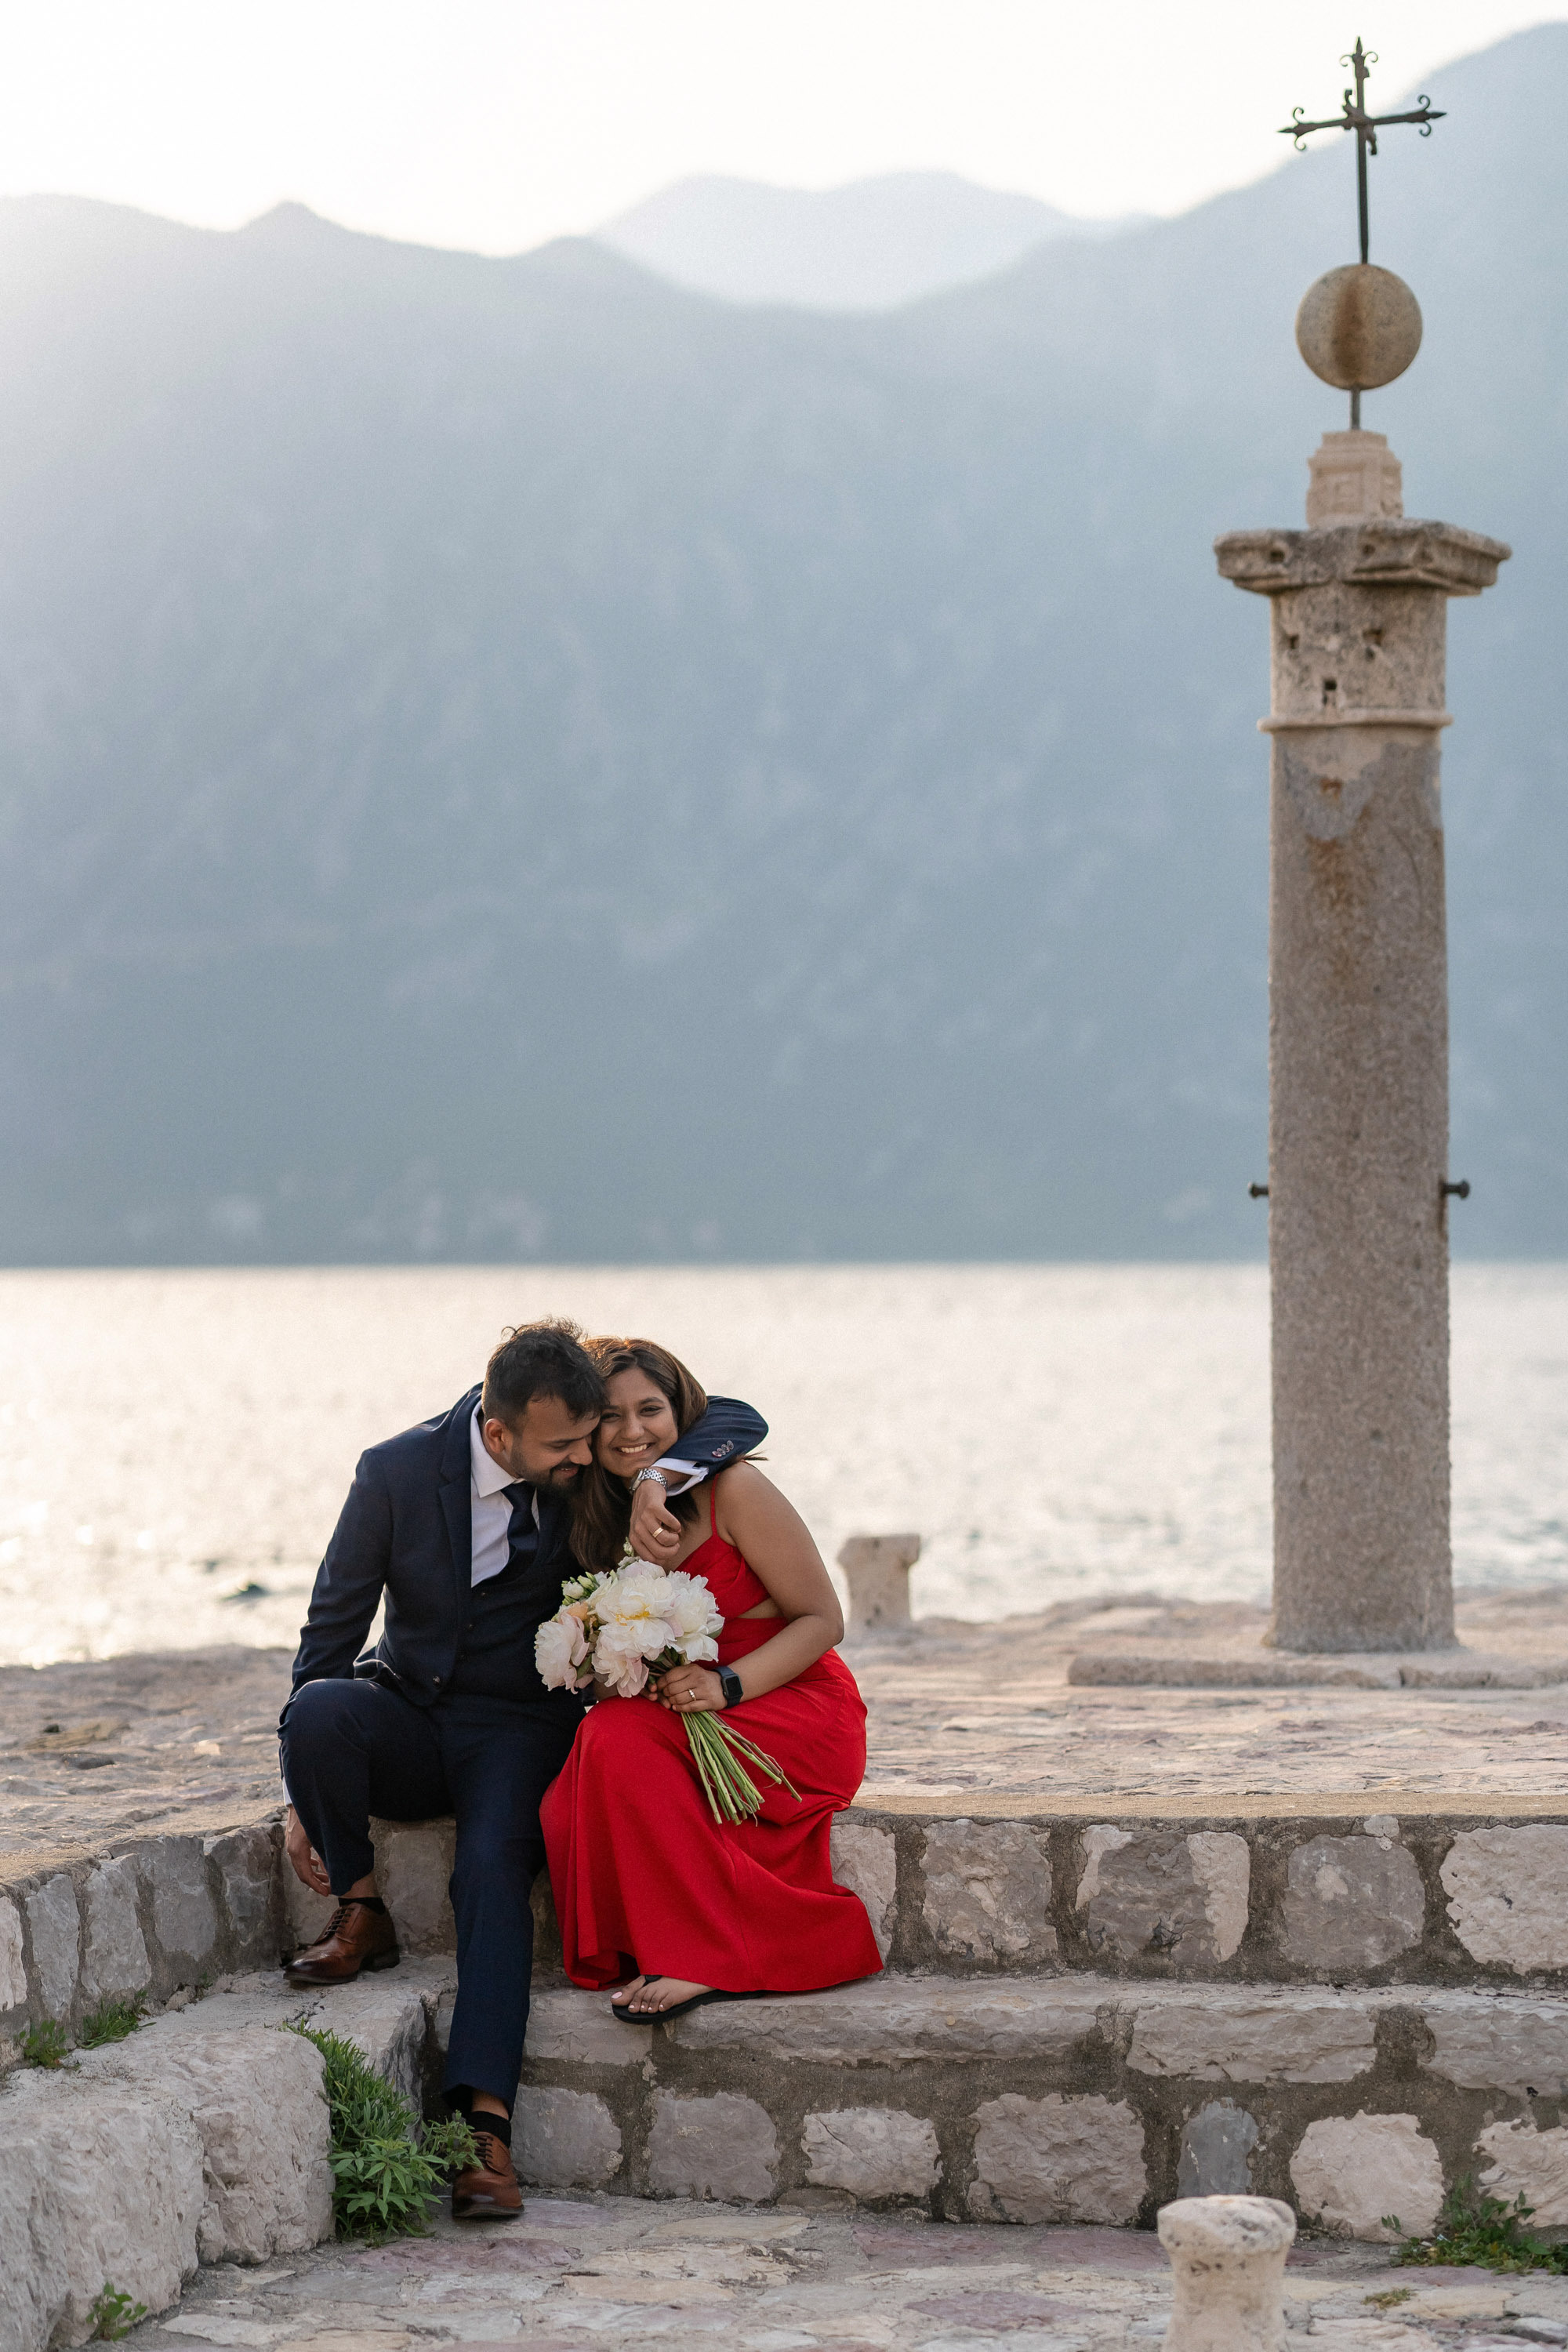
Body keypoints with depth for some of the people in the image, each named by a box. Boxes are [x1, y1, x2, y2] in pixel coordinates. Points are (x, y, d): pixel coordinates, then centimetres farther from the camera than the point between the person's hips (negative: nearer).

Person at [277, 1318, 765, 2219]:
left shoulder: (587, 1457, -8)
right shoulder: (397, 1472, -13)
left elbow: (738, 1419, -6)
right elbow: (332, 1627, -6)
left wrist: (660, 1476, -28)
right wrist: (304, 1794, -9)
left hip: (521, 1729, 0)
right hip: (407, 1715, 0)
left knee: (493, 1868, -30)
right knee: (321, 1708, -33)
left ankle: (485, 2125, -40)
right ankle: (362, 1914, -10)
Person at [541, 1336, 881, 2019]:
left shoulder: (733, 1489, -10)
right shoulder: (603, 1521, 8)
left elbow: (822, 1619, -9)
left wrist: (727, 1685, -24)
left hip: (800, 1715, -5)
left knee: (620, 1736, -31)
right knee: (567, 1808, -26)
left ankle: (706, 1957, -26)